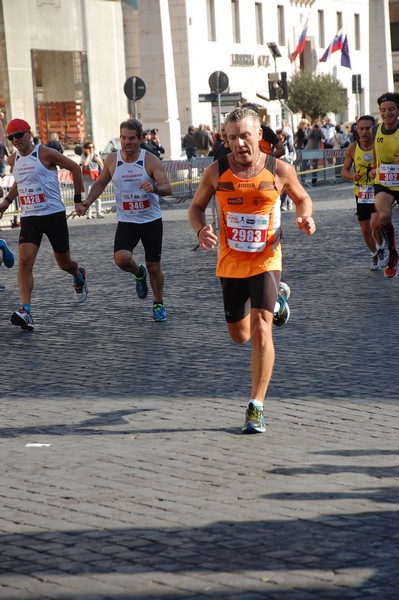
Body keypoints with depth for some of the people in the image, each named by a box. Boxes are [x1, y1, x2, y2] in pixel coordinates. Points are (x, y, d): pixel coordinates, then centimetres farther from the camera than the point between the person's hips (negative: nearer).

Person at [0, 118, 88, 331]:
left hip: (54, 214, -4)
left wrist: (78, 199, -1)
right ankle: (25, 311, -22)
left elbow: (75, 168, -3)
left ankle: (79, 276, 48)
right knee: (25, 261, -16)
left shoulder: (45, 154, -11)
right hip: (29, 217, 4)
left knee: (64, 263, 10)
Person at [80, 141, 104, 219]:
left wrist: (98, 160, -4)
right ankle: (89, 214, 5)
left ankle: (99, 212, 4)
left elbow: (102, 165, 15)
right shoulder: (83, 156, -2)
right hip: (87, 178, -2)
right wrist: (88, 155, -13)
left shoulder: (96, 155, 8)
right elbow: (84, 164, -22)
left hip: (96, 177, 2)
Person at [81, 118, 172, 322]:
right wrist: (87, 202, 0)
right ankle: (139, 273, 13)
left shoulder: (150, 160, -12)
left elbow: (168, 188, -17)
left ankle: (158, 304, 29)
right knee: (121, 258, -23)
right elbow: (101, 183, 14)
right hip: (126, 221, 1)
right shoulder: (112, 160, -3)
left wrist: (154, 188, -39)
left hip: (151, 220, -1)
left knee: (154, 267, 4)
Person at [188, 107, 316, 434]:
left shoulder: (280, 170, -9)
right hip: (230, 264, 3)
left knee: (261, 331, -16)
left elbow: (301, 197, 10)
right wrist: (201, 230, -15)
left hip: (265, 262, -3)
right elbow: (196, 206, 7)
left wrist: (305, 217, -12)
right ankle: (274, 300, 52)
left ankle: (256, 407, -9)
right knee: (239, 335, 16)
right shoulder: (216, 171, -7)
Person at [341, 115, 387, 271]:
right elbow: (344, 170, 7)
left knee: (376, 224, -22)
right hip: (361, 192, 3)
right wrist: (352, 175, -16)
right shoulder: (353, 148, -3)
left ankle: (381, 249, 8)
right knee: (365, 230, 8)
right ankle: (374, 255, 34)